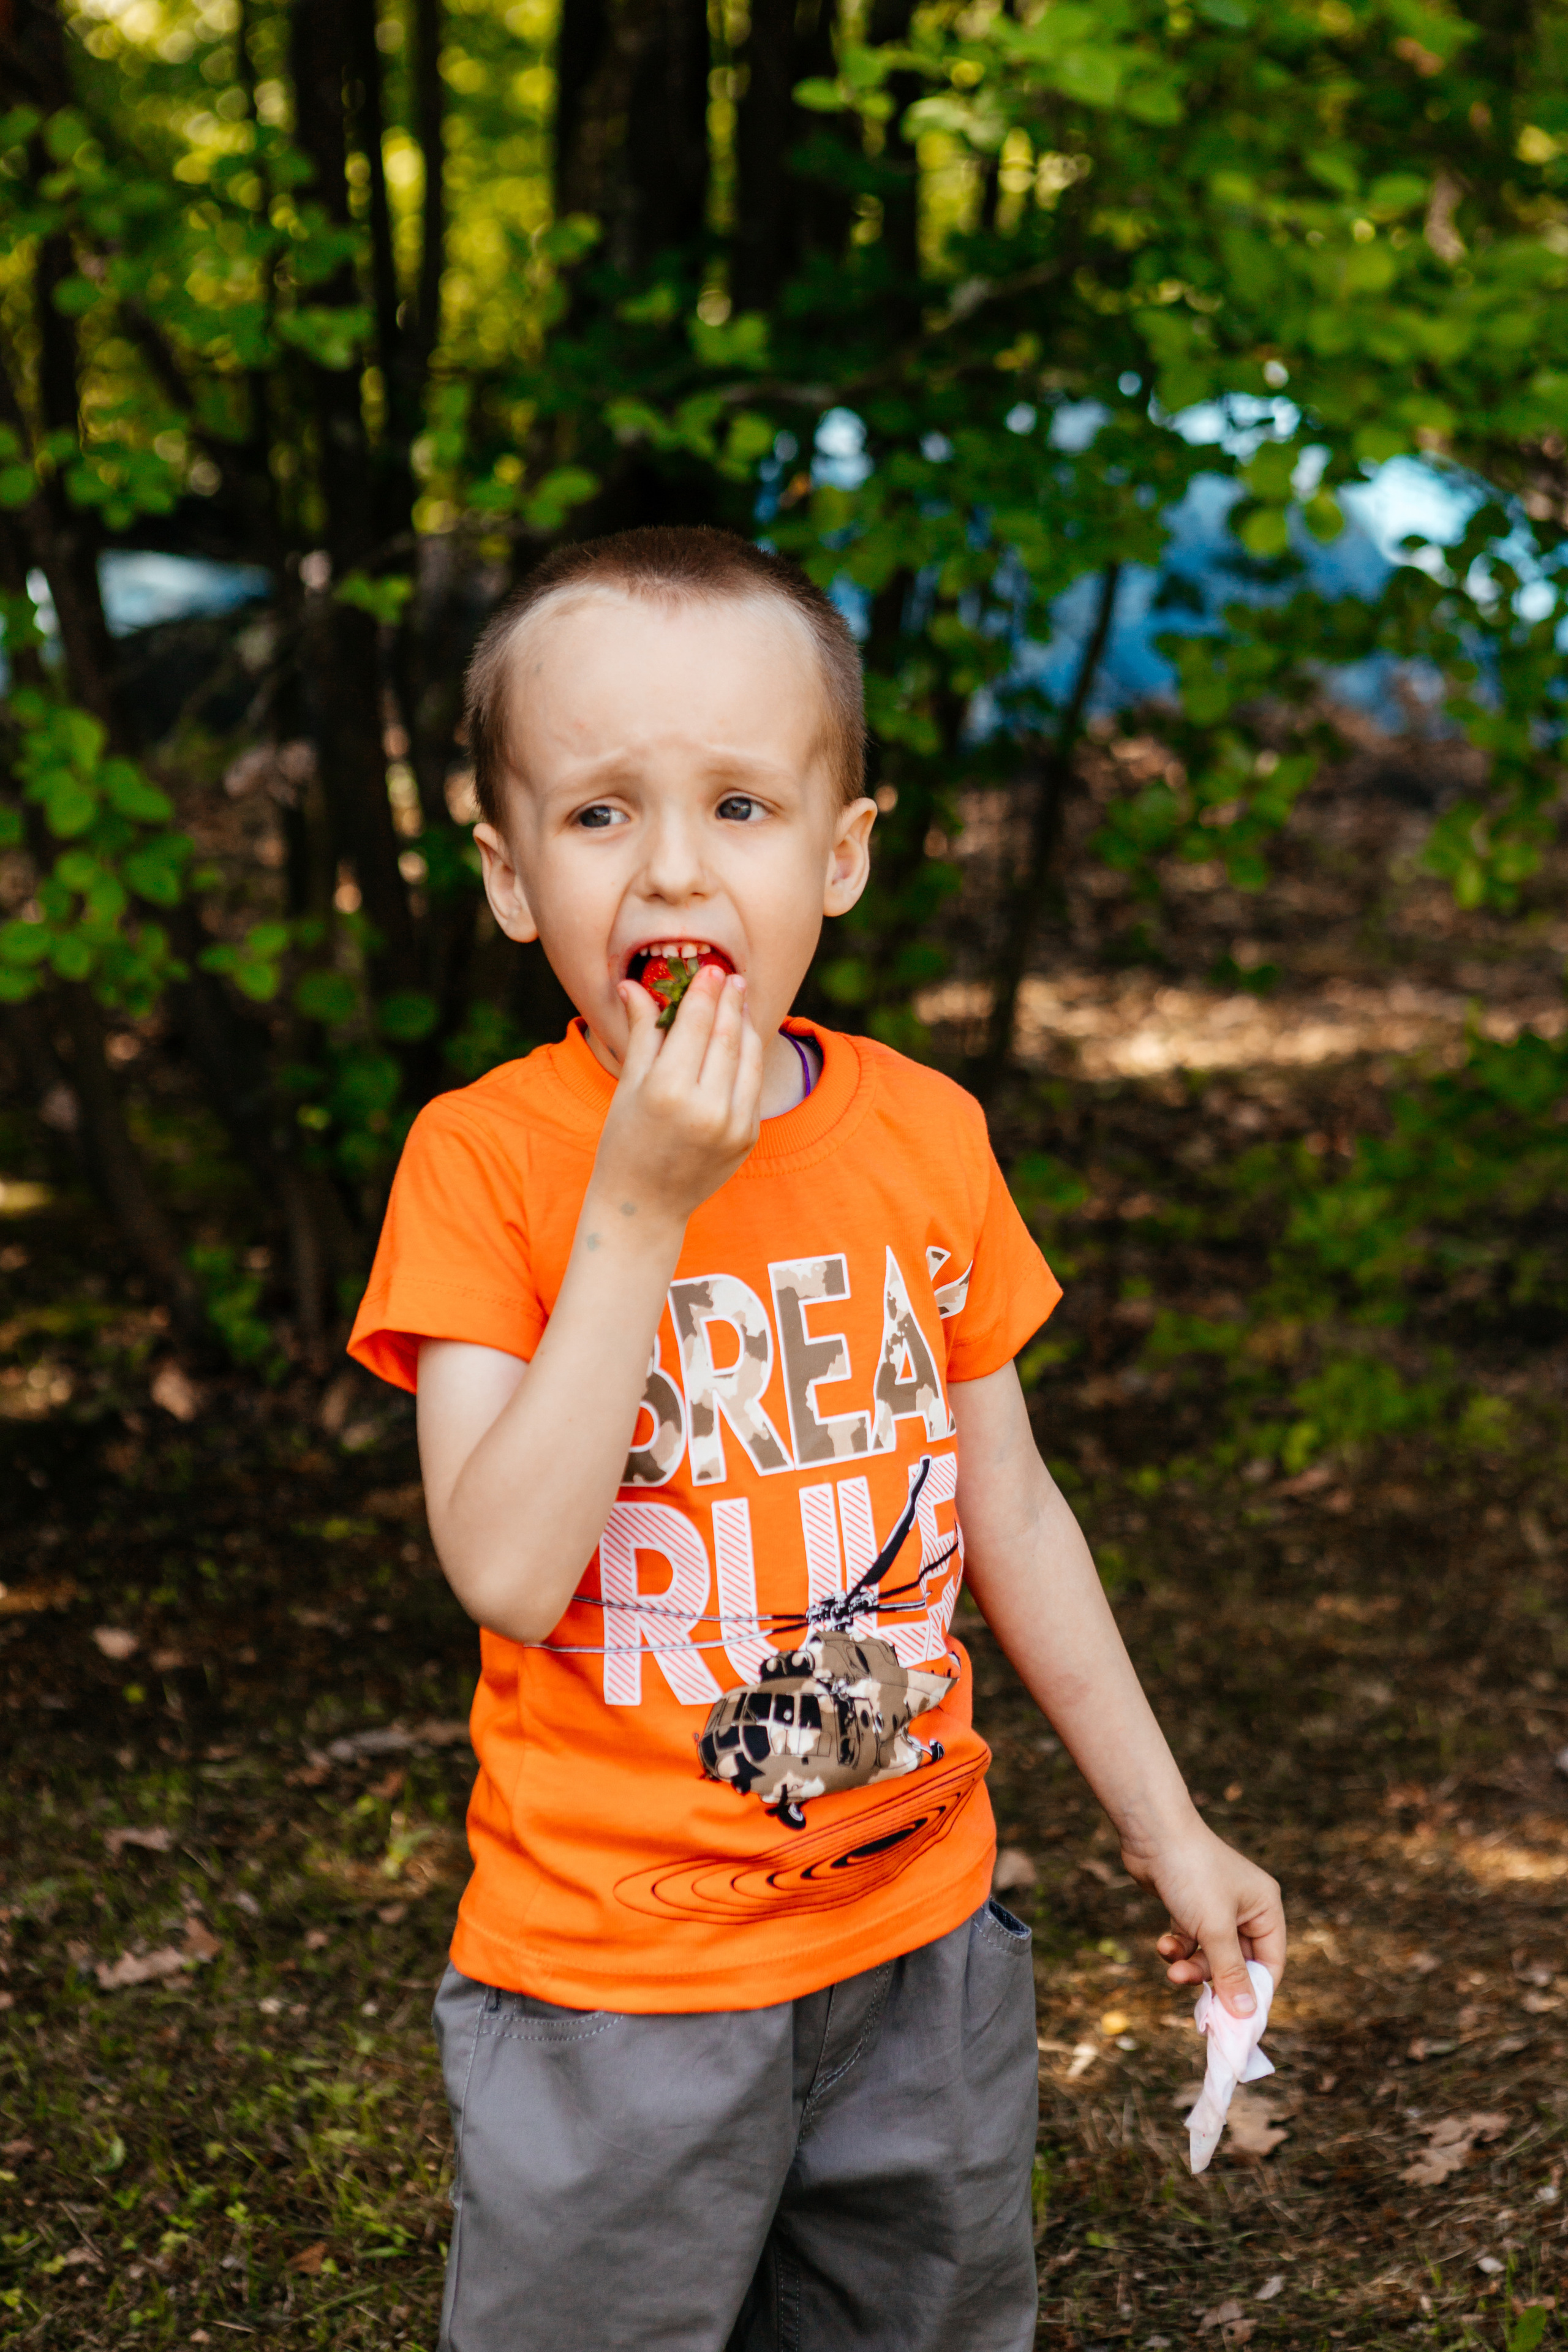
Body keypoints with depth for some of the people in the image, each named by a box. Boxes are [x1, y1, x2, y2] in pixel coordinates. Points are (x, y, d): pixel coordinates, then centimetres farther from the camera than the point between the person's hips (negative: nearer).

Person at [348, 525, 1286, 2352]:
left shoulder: (926, 1136, -2)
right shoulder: (485, 1158, -13)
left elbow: (1009, 1515, 8)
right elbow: (508, 1571, -23)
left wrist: (1163, 1825, 12)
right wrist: (639, 1208, -26)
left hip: (923, 1941, 4)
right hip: (613, 1980, -4)